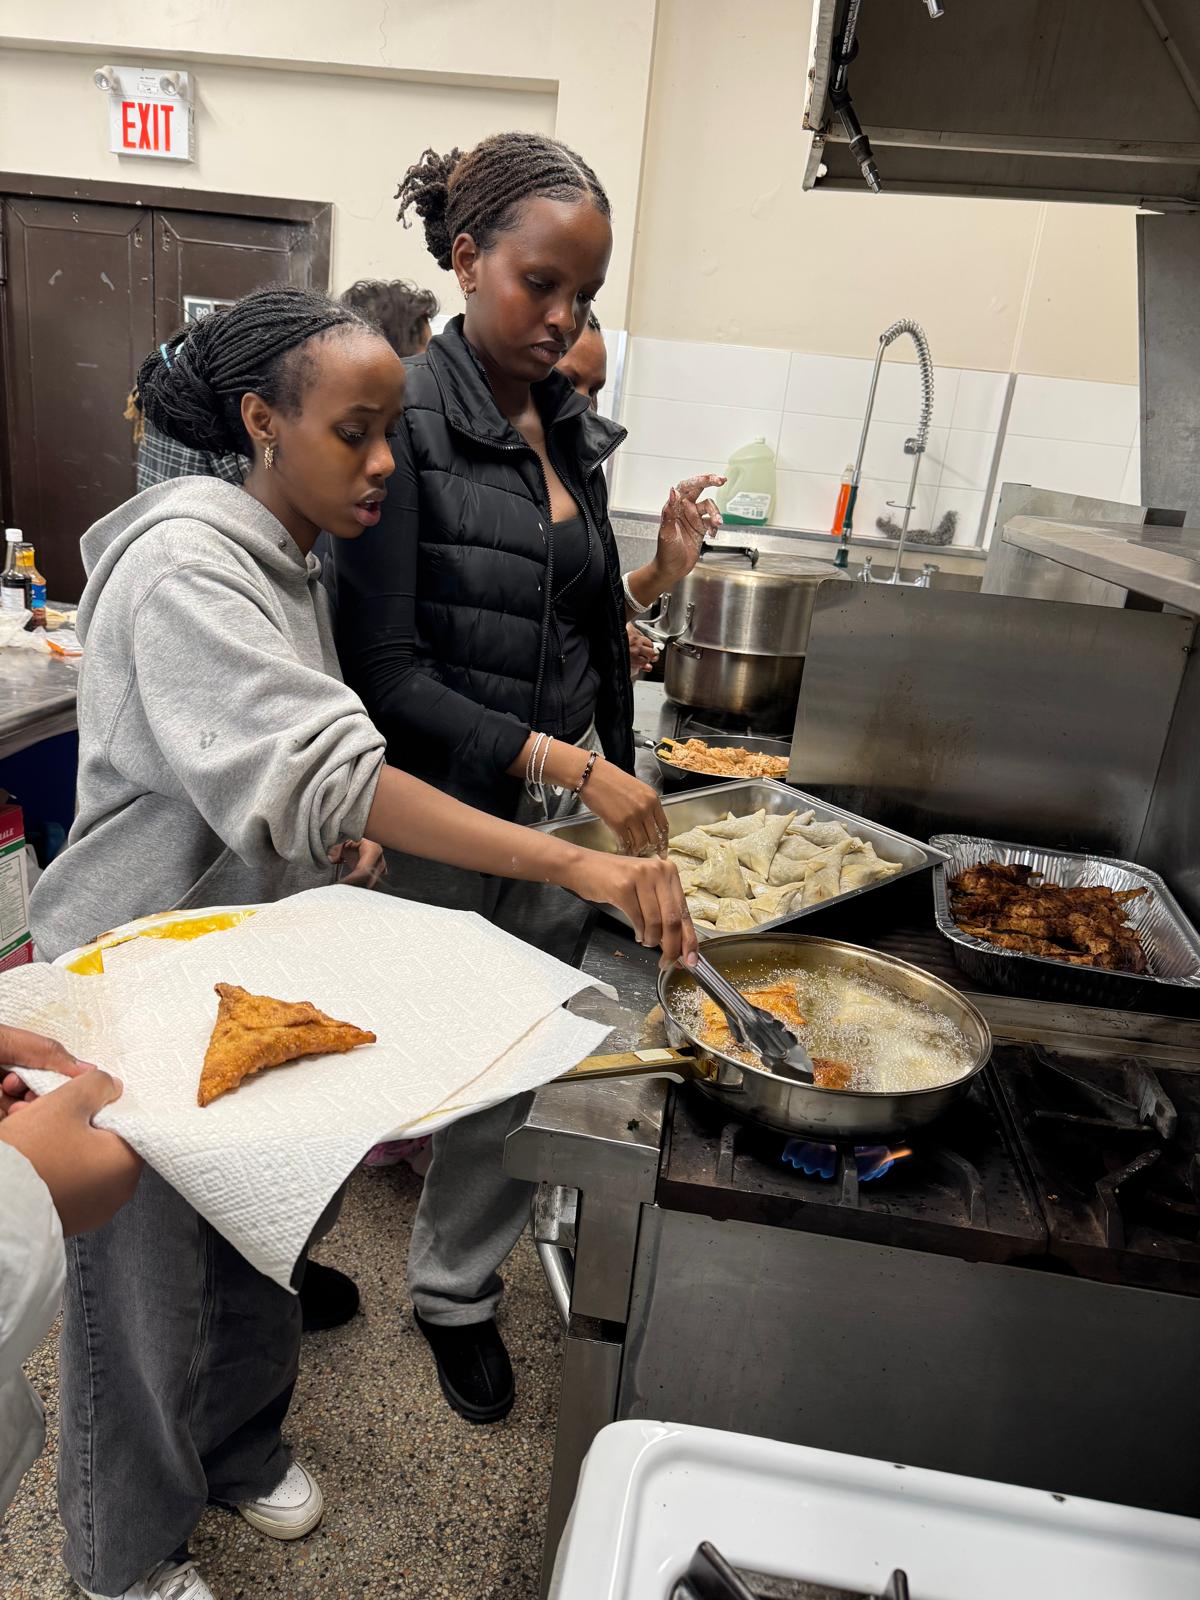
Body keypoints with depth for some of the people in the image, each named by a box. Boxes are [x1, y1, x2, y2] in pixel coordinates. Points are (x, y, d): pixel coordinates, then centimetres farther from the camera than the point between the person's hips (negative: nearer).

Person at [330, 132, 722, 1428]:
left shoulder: (570, 427, 9)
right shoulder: (409, 422, -12)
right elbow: (388, 673, -18)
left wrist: (655, 578, -1)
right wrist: (570, 765, -21)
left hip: (563, 808, 6)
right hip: (439, 814, -6)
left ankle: (457, 1289, 39)